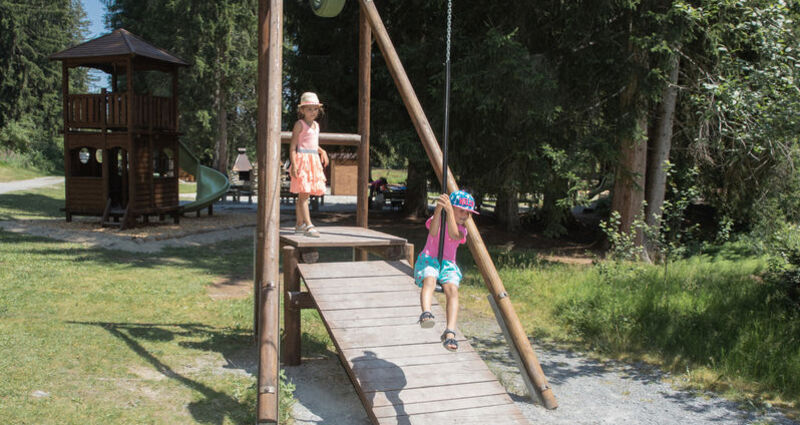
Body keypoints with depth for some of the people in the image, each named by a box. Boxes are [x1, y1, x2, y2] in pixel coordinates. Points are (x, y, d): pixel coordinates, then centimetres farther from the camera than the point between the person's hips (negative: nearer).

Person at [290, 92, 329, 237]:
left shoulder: (316, 125, 17)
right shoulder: (299, 124, -5)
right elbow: (293, 146, -10)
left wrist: (322, 151, 12)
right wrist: (294, 165, -19)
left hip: (314, 161, 7)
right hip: (302, 160, -7)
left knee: (303, 195, 11)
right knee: (304, 194, -11)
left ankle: (299, 224, 16)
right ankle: (308, 225, -16)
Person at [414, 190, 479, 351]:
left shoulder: (462, 230, 12)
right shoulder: (437, 219, 8)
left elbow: (453, 235, -15)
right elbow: (433, 233, -17)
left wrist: (449, 211, -28)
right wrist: (438, 210, -31)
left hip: (447, 264, 2)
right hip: (428, 259, -2)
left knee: (452, 289, -29)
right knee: (429, 280, -37)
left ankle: (450, 333, -42)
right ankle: (426, 313, -62)